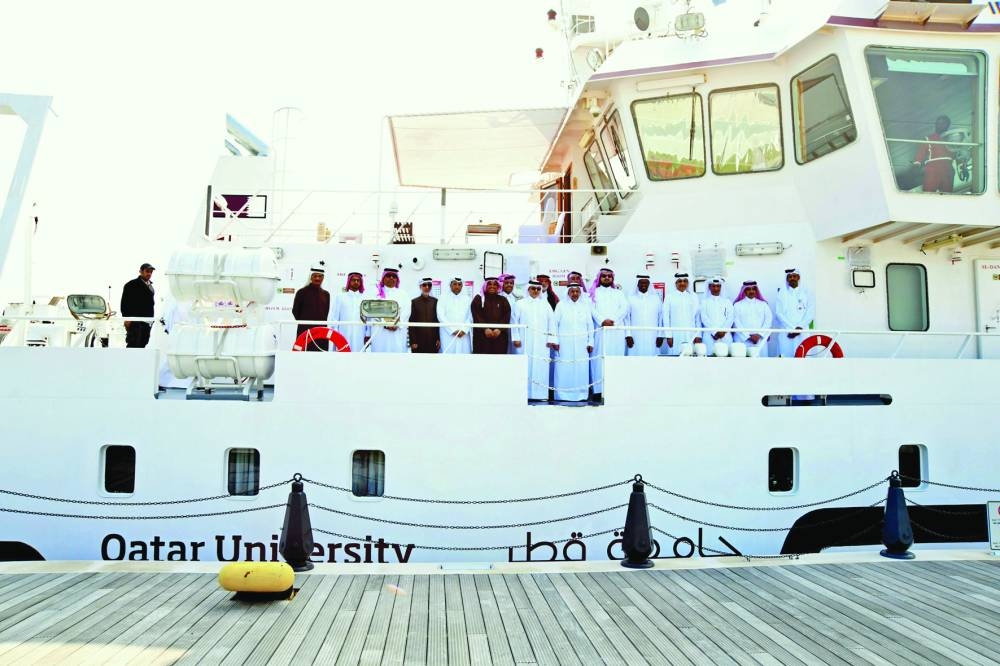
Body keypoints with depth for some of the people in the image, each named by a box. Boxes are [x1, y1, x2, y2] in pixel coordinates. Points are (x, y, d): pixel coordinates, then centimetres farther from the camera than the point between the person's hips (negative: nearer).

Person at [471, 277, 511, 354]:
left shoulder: (503, 300, 14)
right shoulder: (478, 298, 9)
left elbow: (506, 316, 3)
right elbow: (476, 316, -2)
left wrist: (499, 329, -12)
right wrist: (485, 329, -15)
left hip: (499, 335, 2)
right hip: (482, 335, -2)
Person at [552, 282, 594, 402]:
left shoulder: (585, 305, 9)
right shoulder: (561, 305, 4)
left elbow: (590, 325, 9)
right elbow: (555, 324, 4)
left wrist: (590, 342, 5)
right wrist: (555, 340, -4)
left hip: (581, 344, 2)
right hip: (564, 344, -2)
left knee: (581, 369, 0)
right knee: (564, 370, -4)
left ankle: (581, 394, 7)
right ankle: (563, 395, 2)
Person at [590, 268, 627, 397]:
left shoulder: (619, 293, 20)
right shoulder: (594, 292, 16)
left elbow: (625, 308, 5)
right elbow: (592, 309, 2)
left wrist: (613, 320, -10)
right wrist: (602, 321, -15)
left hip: (617, 329, 1)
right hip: (600, 329, -1)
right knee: (600, 357, -8)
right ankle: (599, 389, -12)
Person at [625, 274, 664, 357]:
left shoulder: (656, 298, 10)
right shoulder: (631, 299, 6)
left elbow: (661, 318, 9)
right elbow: (627, 318, 4)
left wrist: (660, 335, 3)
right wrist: (628, 335, -4)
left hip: (652, 339, 1)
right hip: (635, 339, -1)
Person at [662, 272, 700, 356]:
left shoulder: (693, 297, 10)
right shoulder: (669, 296, 4)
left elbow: (697, 317, 8)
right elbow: (666, 317, 3)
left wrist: (698, 335, 1)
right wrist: (668, 336, -3)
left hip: (691, 335, 2)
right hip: (675, 336, -1)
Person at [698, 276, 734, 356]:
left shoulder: (727, 302, 15)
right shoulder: (704, 301, 10)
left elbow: (730, 318, 5)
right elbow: (704, 319, -1)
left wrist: (723, 331, -11)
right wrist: (715, 332, -11)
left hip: (725, 336, 1)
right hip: (709, 336, -1)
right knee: (710, 354, -10)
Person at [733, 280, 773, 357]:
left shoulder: (763, 304, 15)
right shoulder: (737, 305, 9)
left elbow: (768, 321, 6)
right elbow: (737, 323, 0)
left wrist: (759, 335, -8)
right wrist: (749, 336, -9)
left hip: (760, 340, 2)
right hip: (743, 340, -2)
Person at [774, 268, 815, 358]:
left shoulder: (805, 293, 11)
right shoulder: (781, 293, 7)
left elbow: (811, 312, 4)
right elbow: (779, 313, -1)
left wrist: (800, 327, -9)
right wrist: (793, 328, -10)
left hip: (803, 333, 1)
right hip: (786, 333, -1)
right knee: (786, 356, -7)